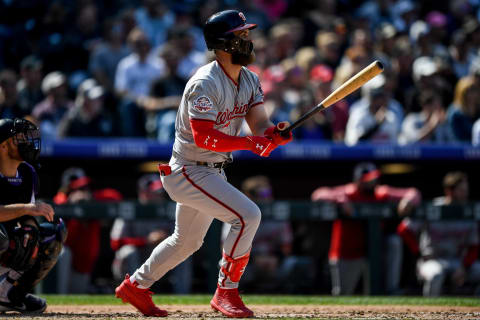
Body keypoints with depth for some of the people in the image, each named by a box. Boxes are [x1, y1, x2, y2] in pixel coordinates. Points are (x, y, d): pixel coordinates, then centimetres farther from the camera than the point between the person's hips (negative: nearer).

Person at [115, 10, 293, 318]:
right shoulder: (205, 83, -23)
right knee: (248, 214, -22)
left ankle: (136, 286, 39)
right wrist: (251, 142, -33)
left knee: (187, 241, 22)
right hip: (189, 171, -10)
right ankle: (226, 292, -13)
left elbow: (260, 125, -3)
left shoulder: (250, 80, 4)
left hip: (213, 171, 10)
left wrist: (273, 133, -26)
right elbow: (204, 137, -29)